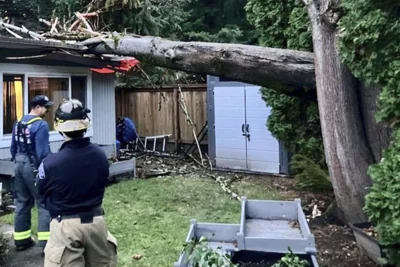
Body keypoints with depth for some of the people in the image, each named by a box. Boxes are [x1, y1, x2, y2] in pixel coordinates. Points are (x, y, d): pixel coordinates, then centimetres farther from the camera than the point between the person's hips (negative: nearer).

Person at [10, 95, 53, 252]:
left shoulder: (18, 123, 10)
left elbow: (13, 148, 15)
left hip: (19, 166, 8)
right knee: (44, 204, -3)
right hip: (34, 167, -8)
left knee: (22, 203, 16)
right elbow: (44, 152, -19)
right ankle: (46, 243, -3)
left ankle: (21, 240, 24)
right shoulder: (41, 124, -16)